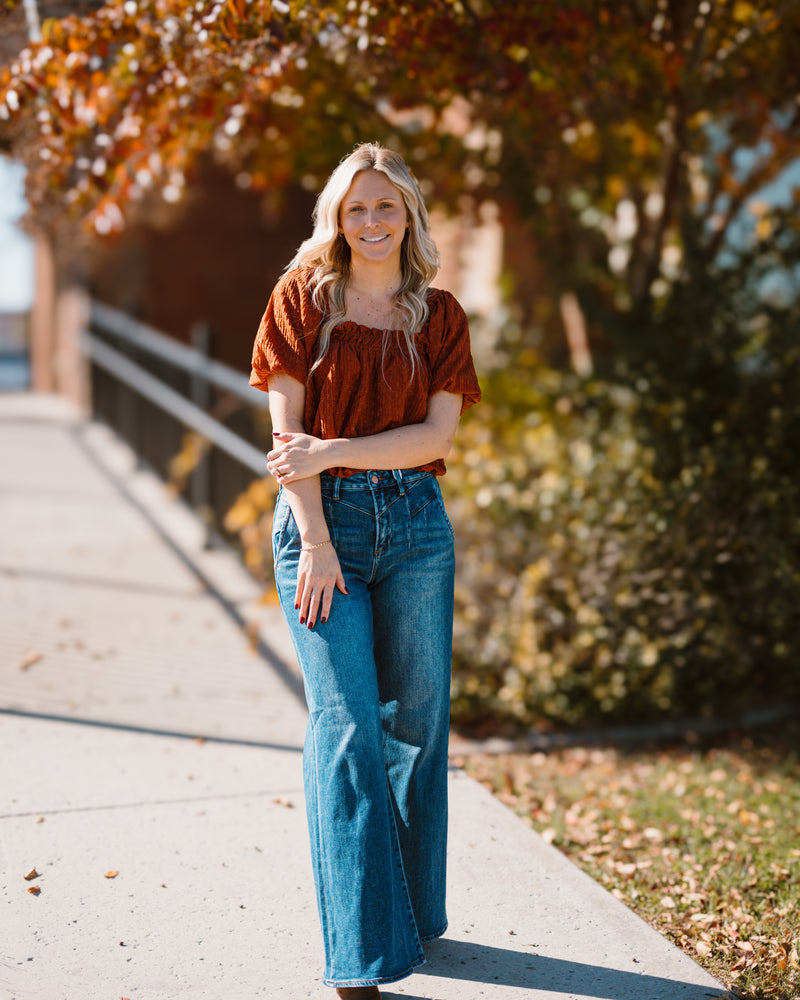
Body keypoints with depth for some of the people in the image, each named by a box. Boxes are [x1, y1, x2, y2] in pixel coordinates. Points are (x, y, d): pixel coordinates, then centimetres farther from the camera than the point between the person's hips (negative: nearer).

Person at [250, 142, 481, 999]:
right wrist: (316, 541, -11)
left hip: (416, 524, 3)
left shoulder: (440, 315, 10)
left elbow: (439, 432, -2)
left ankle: (415, 913, 25)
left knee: (416, 718, 8)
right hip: (325, 519, -2)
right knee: (346, 725, -7)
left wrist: (334, 450, -13)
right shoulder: (301, 300, 4)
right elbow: (288, 430, -3)